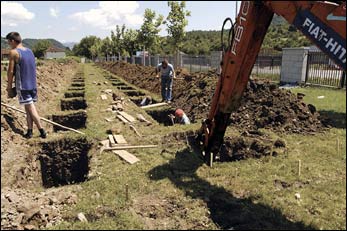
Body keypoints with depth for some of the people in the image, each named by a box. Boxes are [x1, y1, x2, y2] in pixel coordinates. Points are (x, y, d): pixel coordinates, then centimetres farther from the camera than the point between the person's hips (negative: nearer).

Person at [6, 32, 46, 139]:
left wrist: (9, 87, 0)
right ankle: (29, 131, 13)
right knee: (29, 108, 12)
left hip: (22, 86, -6)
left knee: (30, 108, -2)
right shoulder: (30, 51, 10)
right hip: (33, 85, 7)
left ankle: (42, 131, -1)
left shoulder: (14, 52, -10)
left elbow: (11, 71, -10)